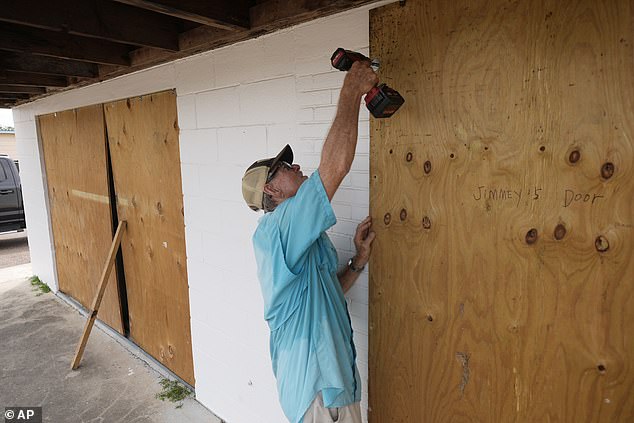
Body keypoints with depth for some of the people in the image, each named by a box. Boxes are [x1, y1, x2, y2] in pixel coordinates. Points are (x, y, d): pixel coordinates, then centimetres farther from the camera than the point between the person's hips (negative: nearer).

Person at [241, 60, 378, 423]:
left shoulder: (300, 242, 8)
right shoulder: (277, 228, -23)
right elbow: (336, 164, -33)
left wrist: (360, 259, 0)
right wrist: (352, 92, -23)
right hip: (317, 391, -9)